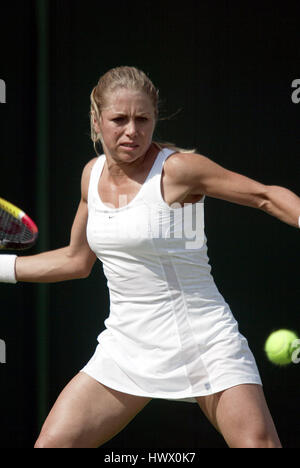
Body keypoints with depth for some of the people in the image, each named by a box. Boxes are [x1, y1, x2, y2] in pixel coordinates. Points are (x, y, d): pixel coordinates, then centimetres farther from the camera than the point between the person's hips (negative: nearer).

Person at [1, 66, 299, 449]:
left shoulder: (177, 168, -12)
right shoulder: (93, 174, 7)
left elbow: (267, 196, -9)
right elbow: (76, 260, 21)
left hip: (202, 341, -5)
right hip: (126, 343, 6)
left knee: (259, 444, -17)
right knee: (52, 444, -3)